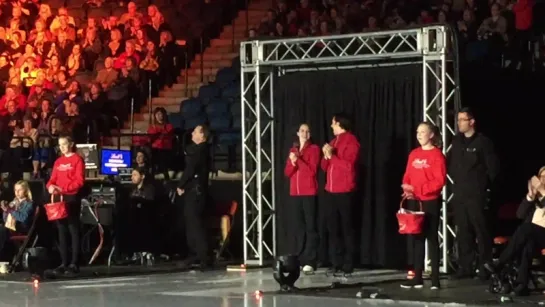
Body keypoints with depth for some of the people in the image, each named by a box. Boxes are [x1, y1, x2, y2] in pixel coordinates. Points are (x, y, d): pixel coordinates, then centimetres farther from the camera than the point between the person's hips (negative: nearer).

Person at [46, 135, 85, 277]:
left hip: (72, 198, -7)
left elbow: (79, 181, -11)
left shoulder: (77, 159, -3)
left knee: (74, 230, -6)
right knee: (62, 231, 7)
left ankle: (74, 264, -7)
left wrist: (63, 189, -20)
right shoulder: (58, 162, 17)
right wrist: (51, 186, -9)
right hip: (59, 198, 7)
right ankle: (64, 263, 10)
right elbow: (52, 179, 14)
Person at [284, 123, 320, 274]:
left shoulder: (314, 149, 2)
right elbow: (287, 172, 11)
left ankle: (310, 262, -13)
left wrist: (298, 160, -13)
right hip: (294, 193, 5)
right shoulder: (293, 150, 16)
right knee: (296, 227, 2)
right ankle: (296, 260, 6)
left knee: (310, 227, -8)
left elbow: (312, 170, -9)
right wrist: (293, 162, -8)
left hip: (309, 193, -5)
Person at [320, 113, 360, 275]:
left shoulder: (351, 141, -6)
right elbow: (325, 166, 19)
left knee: (346, 227, -6)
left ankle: (348, 264, -5)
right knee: (333, 228, 7)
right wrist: (326, 156, 0)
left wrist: (332, 156, -11)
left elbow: (349, 165, -16)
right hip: (331, 190, 8)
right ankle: (336, 263, 10)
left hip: (344, 191, -8)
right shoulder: (333, 141, 19)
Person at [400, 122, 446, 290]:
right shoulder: (413, 154, 12)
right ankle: (417, 277, 10)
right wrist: (407, 189, -8)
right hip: (414, 201, 6)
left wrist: (417, 189, -18)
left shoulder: (437, 155, -7)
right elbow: (407, 176, 13)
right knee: (416, 237, 6)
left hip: (431, 201, -6)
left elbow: (440, 180, -14)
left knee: (432, 237, -3)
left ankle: (435, 278, 0)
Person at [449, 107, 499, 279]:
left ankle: (485, 267, -1)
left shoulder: (483, 142, -6)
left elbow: (493, 168, -5)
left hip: (476, 195, -6)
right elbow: (451, 164, 21)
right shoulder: (456, 141, 11)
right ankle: (465, 267, 11)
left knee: (481, 231, -5)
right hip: (459, 194, 6)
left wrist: (482, 185, -1)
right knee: (463, 232, 7)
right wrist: (458, 181, 13)